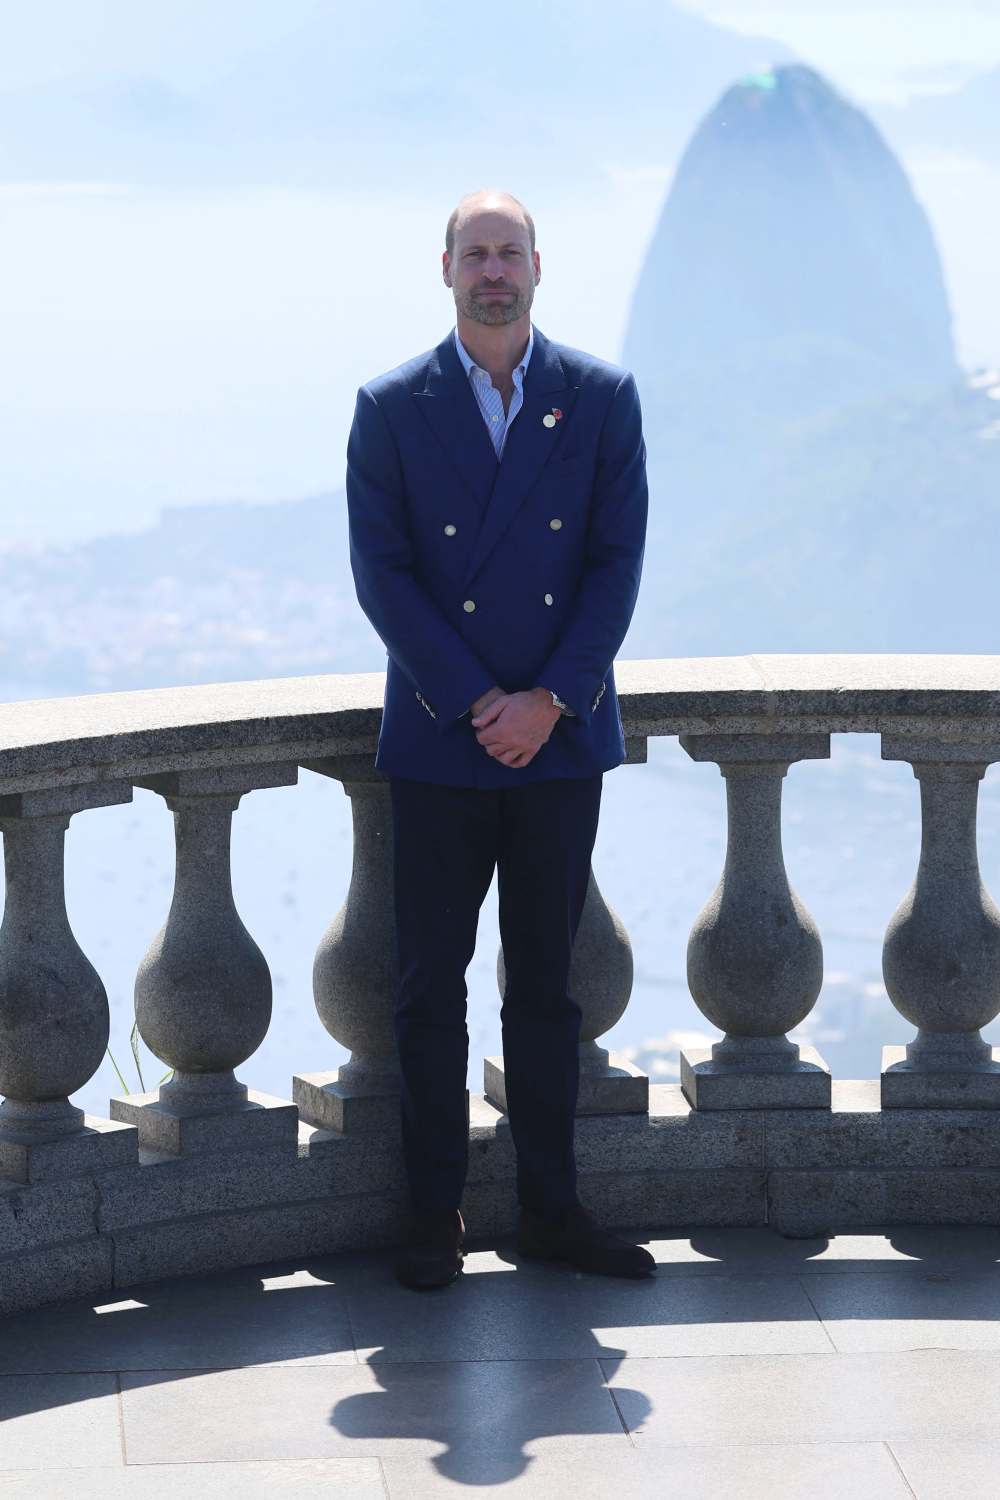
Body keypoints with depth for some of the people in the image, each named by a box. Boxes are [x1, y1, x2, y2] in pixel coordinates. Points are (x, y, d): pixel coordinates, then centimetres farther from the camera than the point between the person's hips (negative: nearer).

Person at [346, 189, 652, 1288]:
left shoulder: (602, 399, 2)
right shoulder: (391, 407, 0)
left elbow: (618, 564, -1)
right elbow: (380, 574, -5)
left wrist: (548, 700, -11)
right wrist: (473, 703, -12)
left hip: (561, 735, 1)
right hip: (438, 742, -1)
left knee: (547, 983, 8)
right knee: (431, 989, 3)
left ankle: (549, 1209, 17)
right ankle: (435, 1215, 12)